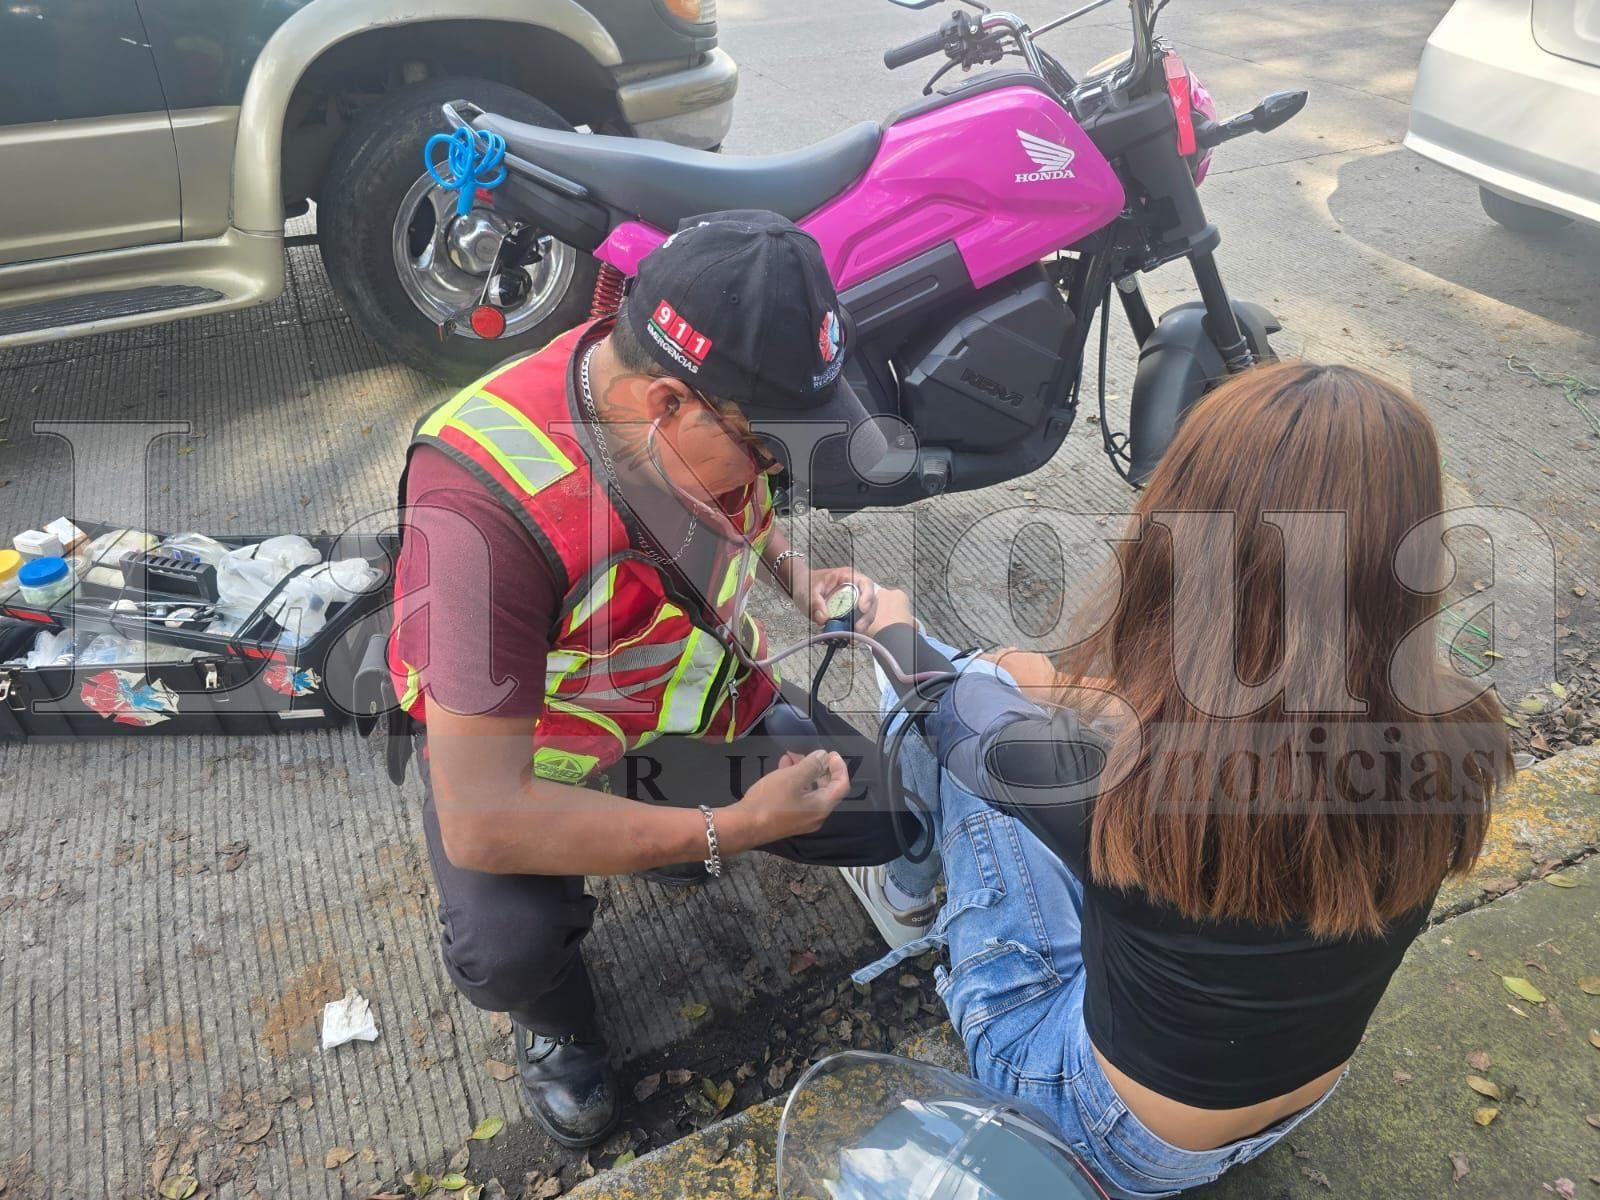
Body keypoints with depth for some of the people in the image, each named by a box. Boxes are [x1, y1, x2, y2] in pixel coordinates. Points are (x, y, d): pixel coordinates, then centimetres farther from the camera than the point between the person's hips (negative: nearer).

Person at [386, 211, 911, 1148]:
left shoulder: (716, 409, -17)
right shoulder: (486, 502, -37)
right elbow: (479, 821, -35)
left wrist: (799, 572, -11)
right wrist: (729, 830, -32)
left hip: (701, 703, 5)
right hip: (523, 756, -5)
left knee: (897, 810, -5)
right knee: (508, 947, -33)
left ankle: (677, 821, 21)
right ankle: (556, 1015, 7)